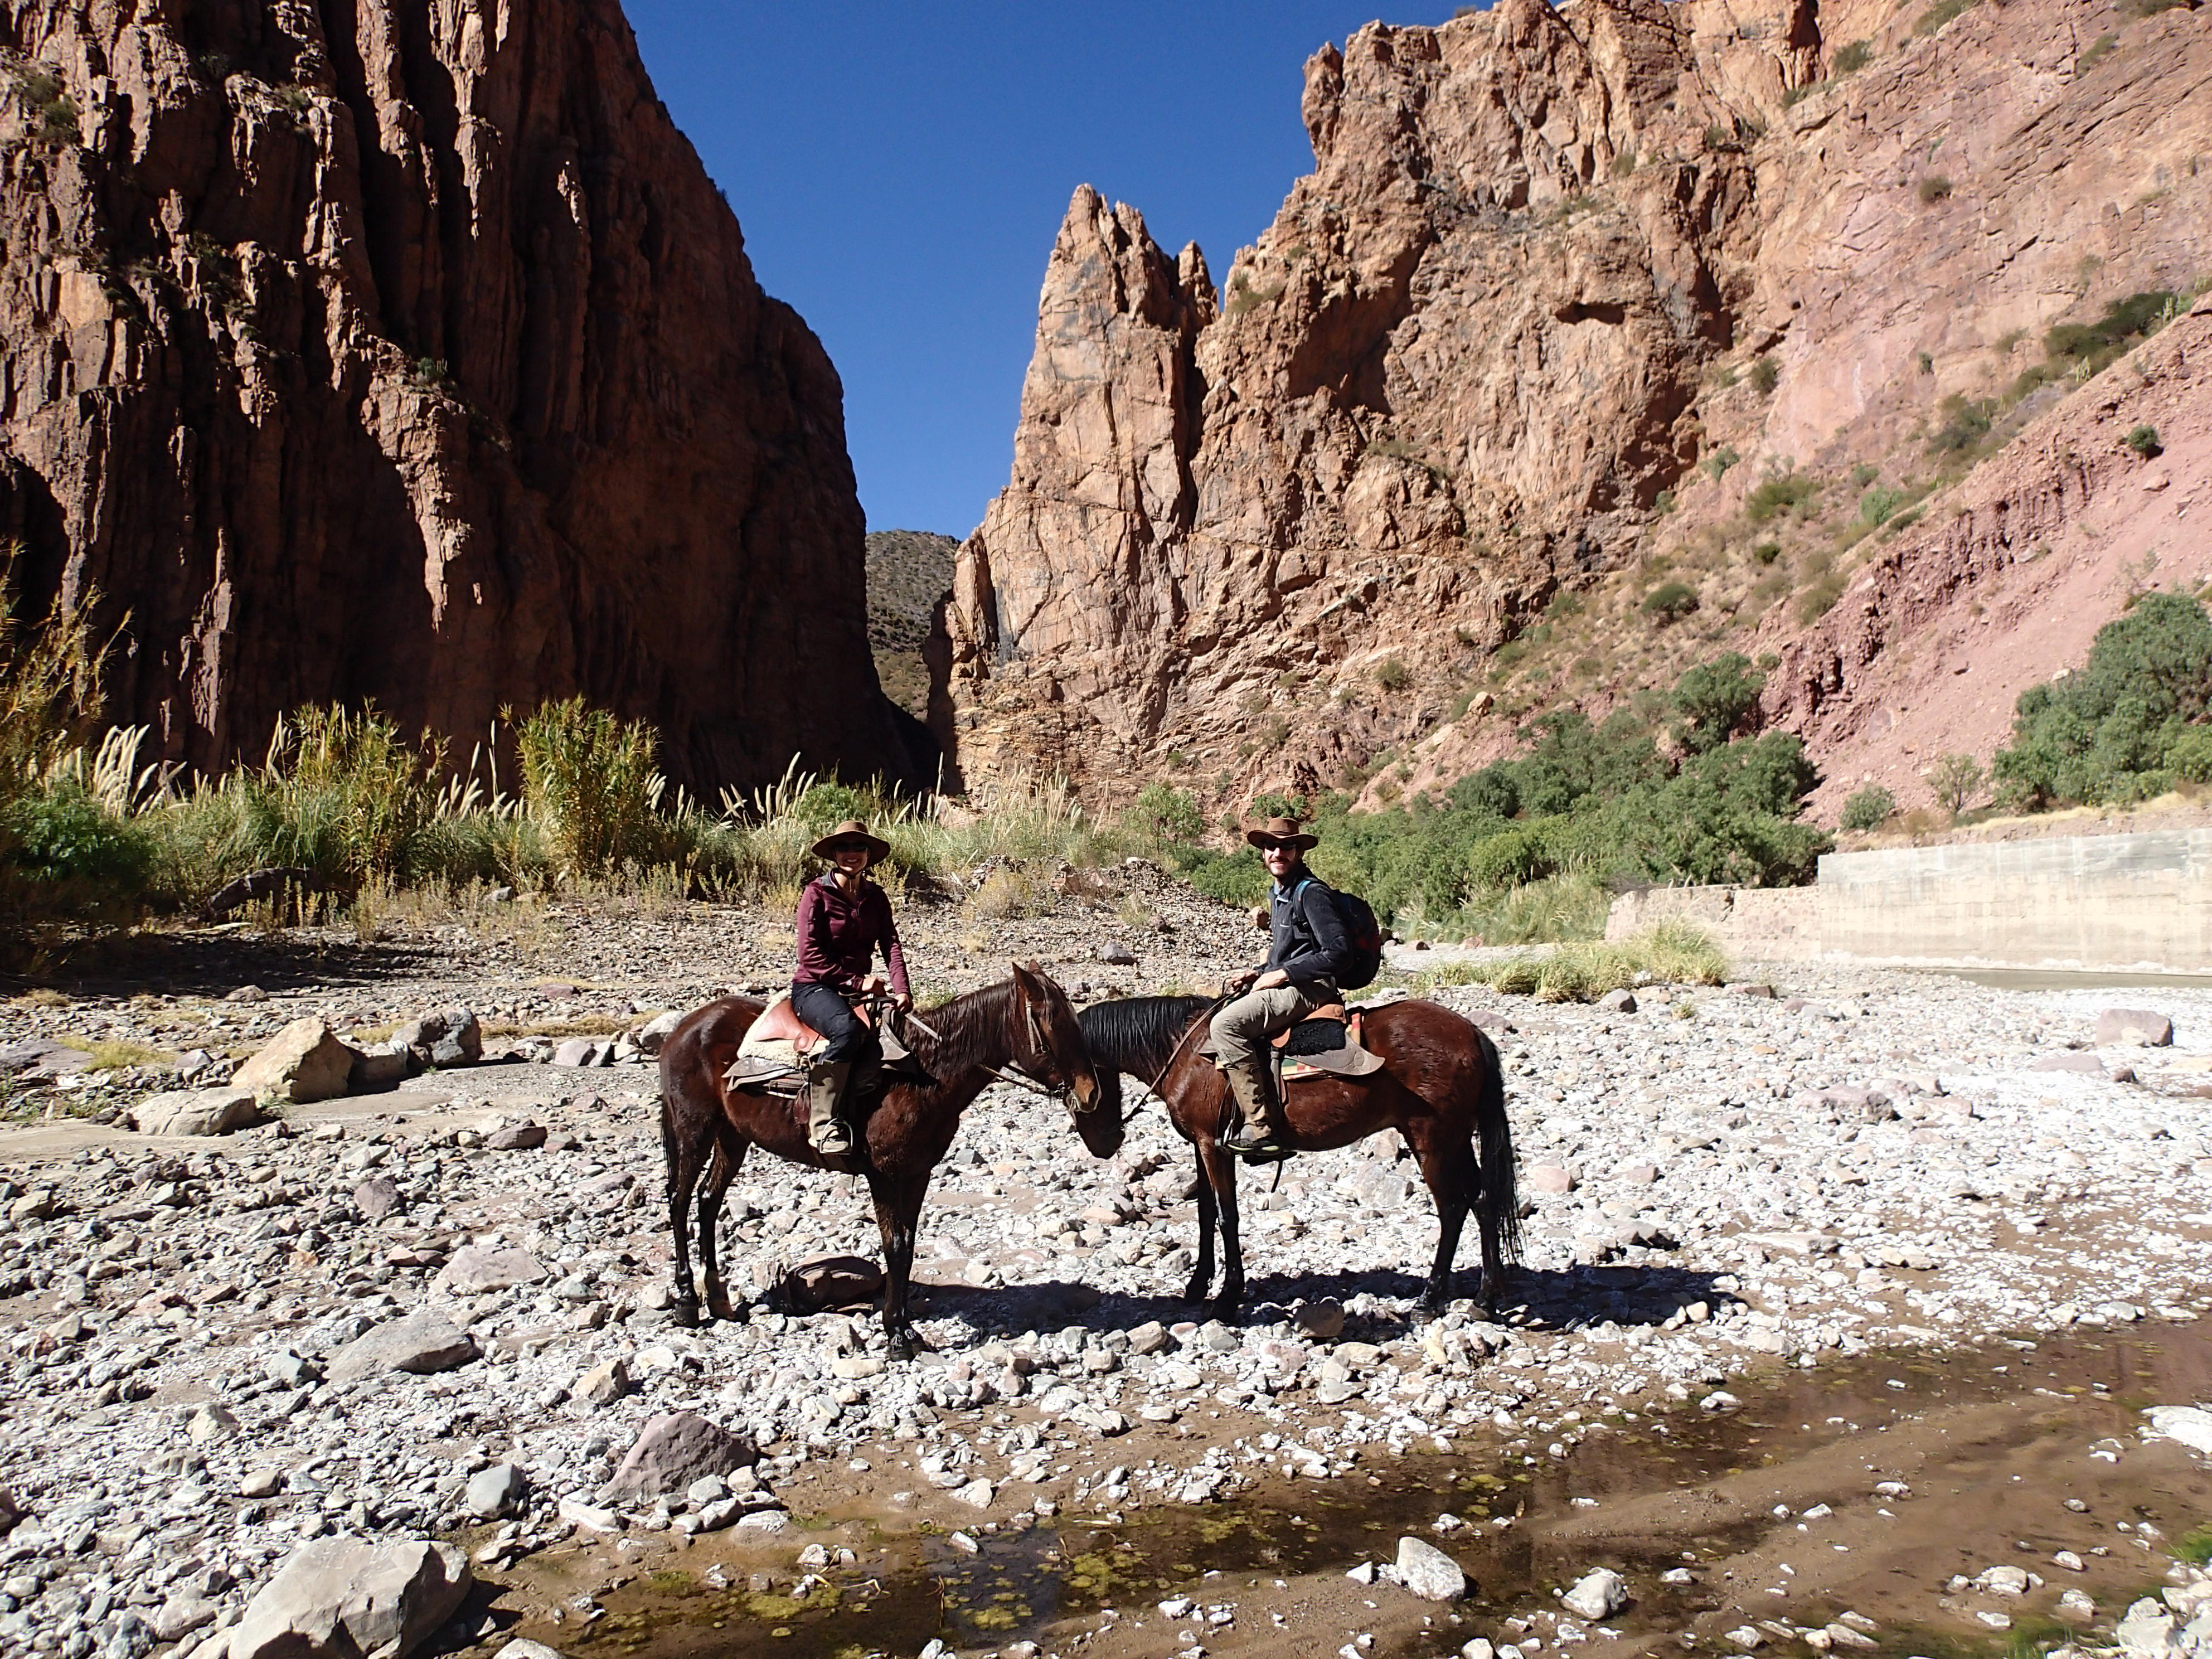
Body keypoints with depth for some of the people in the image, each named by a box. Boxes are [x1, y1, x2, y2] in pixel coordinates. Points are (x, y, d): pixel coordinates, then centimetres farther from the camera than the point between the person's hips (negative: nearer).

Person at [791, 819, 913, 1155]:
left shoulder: (875, 897, 11)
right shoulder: (816, 893, -5)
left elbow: (891, 944, -1)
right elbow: (810, 956, -10)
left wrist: (901, 989, -17)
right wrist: (856, 982, -16)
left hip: (859, 988, 5)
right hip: (815, 988, -5)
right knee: (847, 1028, -37)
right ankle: (824, 1123, -32)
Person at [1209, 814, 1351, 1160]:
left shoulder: (1311, 892, -12)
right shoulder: (1278, 894, 19)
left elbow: (1337, 951, -20)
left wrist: (1281, 974, -17)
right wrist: (1257, 973, 11)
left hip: (1307, 989, -11)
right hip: (1282, 988, 11)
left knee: (1226, 1023, -24)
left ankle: (1261, 1128, -24)